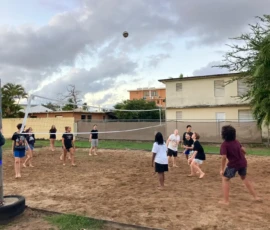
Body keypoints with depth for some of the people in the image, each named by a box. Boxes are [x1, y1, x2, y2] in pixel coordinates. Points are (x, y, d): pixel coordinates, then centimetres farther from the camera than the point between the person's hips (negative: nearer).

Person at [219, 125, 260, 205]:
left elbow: (224, 157, -21)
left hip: (233, 164, -7)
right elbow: (243, 150, 13)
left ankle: (225, 200, 7)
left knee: (225, 179, 9)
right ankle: (255, 196, 35)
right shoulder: (236, 142, 7)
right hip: (243, 162, 7)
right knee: (244, 178, 28)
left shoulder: (224, 144, -13)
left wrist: (222, 169, -14)